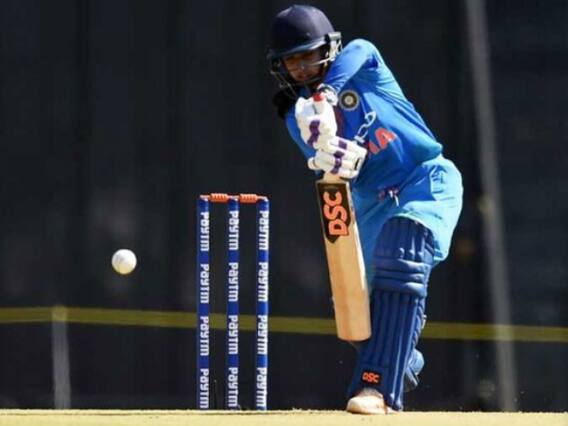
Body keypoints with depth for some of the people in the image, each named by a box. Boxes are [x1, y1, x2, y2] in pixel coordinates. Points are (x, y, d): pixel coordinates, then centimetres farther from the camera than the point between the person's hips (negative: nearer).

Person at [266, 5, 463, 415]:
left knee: (401, 263, -29)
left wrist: (322, 96, -45)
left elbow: (355, 51, -29)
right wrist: (331, 160, -37)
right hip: (373, 204, 6)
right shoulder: (298, 117, 3)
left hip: (428, 181, -6)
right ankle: (404, 365, 39)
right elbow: (335, 177, -12)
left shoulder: (363, 65, -3)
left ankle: (379, 386, -36)